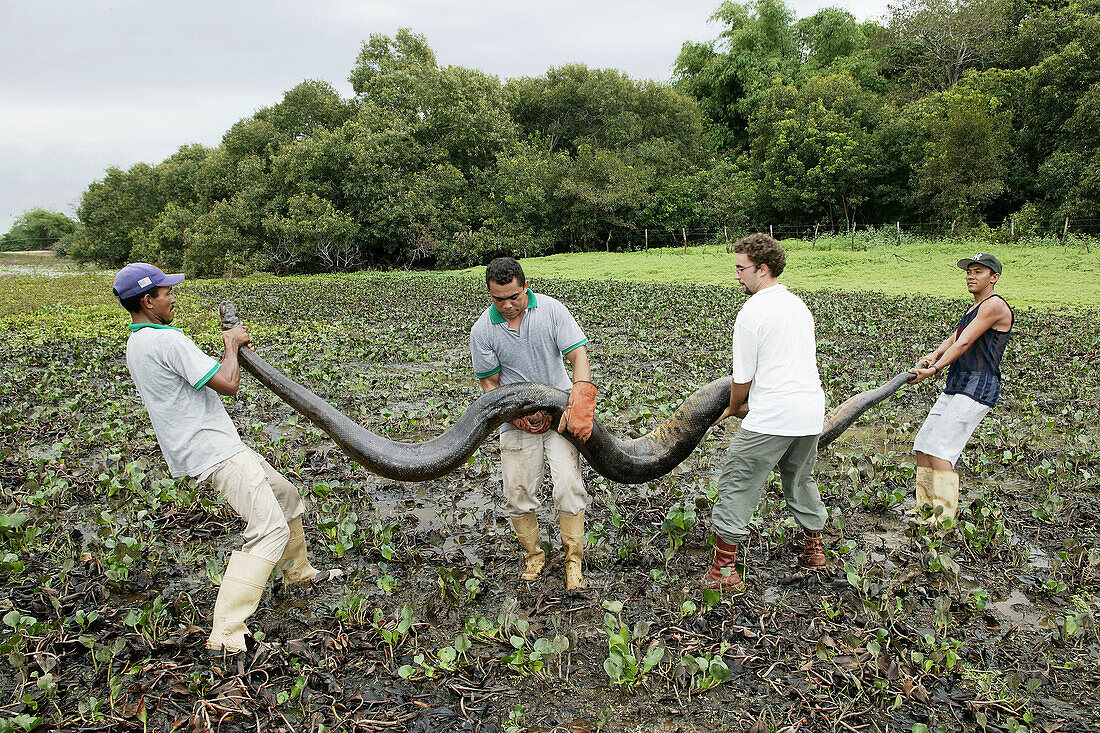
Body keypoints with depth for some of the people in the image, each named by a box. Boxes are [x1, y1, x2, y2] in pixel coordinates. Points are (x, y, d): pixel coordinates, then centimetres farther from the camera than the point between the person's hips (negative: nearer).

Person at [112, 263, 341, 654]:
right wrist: (231, 346, -3)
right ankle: (226, 633, -18)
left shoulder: (136, 345, 15)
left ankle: (298, 572, 38)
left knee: (286, 495, 22)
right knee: (269, 529, -18)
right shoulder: (168, 340, -19)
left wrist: (234, 347, 15)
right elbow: (226, 384, -20)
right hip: (213, 451, -11)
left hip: (219, 444, 11)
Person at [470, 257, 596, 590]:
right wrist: (518, 414, -16)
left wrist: (579, 406, -27)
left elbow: (578, 356, -14)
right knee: (519, 492, 2)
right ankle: (532, 556, 26)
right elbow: (490, 383, -1)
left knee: (568, 486, -9)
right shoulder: (482, 331, -8)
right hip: (517, 417, 1)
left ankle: (573, 558, 11)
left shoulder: (552, 310, -11)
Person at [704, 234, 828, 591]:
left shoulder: (751, 314, -12)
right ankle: (814, 548, 39)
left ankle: (724, 569, 3)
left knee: (736, 484, 1)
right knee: (800, 479, 26)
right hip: (812, 411, 8)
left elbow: (742, 378, -7)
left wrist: (733, 408, 13)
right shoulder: (799, 304, 13)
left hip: (772, 416, -8)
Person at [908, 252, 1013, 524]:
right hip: (955, 388, 9)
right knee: (922, 447, 7)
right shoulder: (973, 309, 23)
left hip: (978, 389, -9)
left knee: (939, 450, -16)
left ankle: (944, 517, -12)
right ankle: (925, 505, 16)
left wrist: (934, 369, -21)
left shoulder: (995, 305, -7)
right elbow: (953, 340, 13)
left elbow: (964, 343, -15)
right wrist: (933, 355, -7)